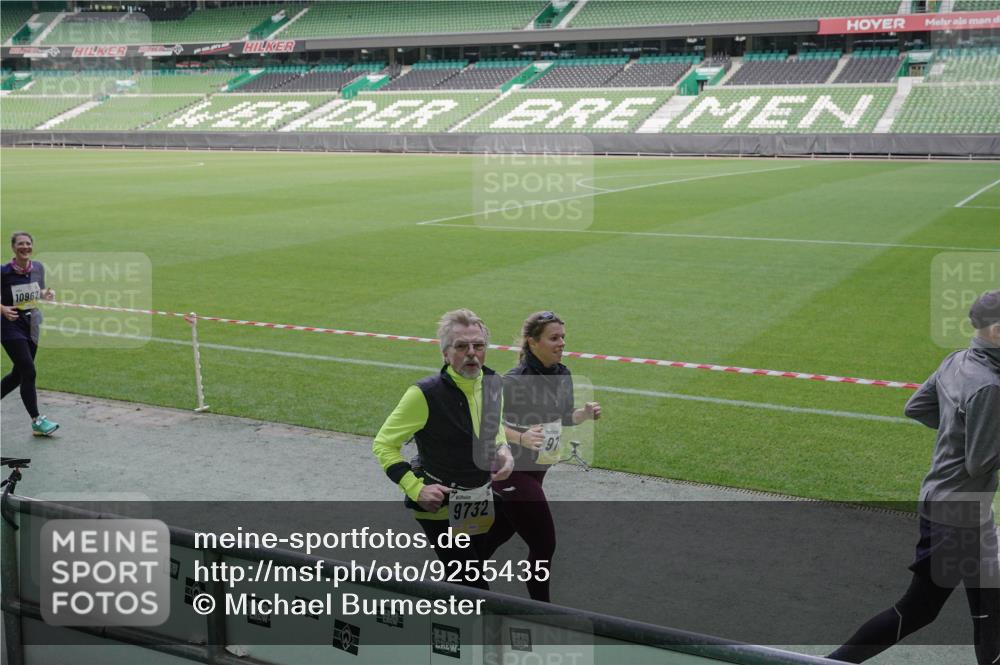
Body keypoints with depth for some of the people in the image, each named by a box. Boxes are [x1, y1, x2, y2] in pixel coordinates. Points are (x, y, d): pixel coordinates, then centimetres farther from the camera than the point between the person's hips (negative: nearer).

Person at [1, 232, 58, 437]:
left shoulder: (38, 268, 2)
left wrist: (46, 294, -6)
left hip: (32, 324, 6)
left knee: (18, 374, 12)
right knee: (29, 372, -11)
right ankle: (37, 421, -4)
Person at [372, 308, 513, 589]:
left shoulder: (493, 383, -2)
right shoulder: (426, 394, -22)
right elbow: (383, 444, -13)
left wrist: (504, 452, -1)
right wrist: (416, 489, -20)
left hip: (481, 505, 7)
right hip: (440, 508, -7)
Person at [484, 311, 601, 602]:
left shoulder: (563, 374, 0)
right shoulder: (515, 380, -24)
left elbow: (564, 417, 13)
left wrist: (586, 413, -8)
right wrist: (520, 437, -37)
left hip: (537, 468, 8)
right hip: (513, 470, -8)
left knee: (504, 528, 24)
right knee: (543, 544, -4)